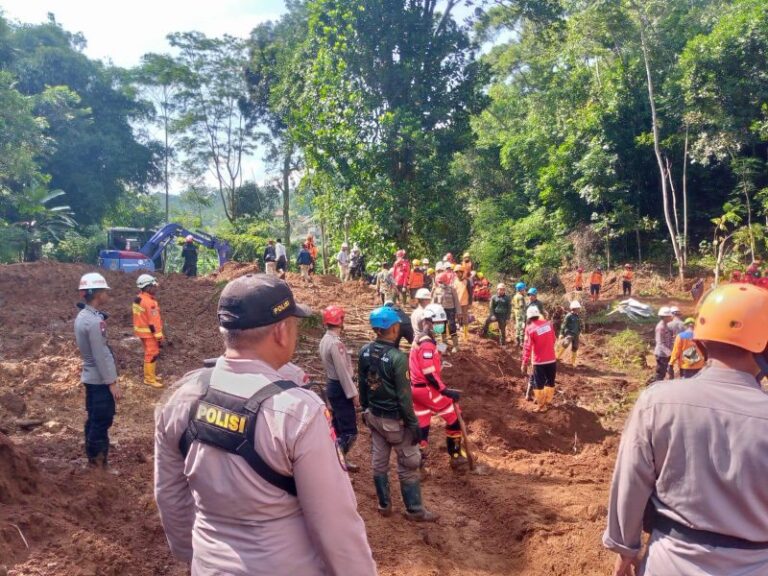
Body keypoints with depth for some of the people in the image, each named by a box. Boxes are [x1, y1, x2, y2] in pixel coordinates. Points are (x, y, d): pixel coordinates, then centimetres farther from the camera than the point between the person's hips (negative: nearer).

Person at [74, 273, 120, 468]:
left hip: (90, 377, 10)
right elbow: (101, 355, -22)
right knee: (103, 419, -1)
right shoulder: (94, 321, -23)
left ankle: (93, 455, 27)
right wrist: (112, 381, -18)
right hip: (100, 379, -10)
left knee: (94, 418, 17)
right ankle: (98, 459, 7)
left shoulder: (82, 317, 8)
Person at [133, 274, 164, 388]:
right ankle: (149, 379, 4)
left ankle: (150, 374, 30)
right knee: (152, 354, -2)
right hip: (149, 332, -10)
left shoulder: (138, 299, 6)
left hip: (141, 330, 10)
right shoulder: (149, 302, -24)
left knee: (150, 353, 20)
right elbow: (154, 321, -23)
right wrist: (160, 336, -19)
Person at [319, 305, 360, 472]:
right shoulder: (335, 343, -23)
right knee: (349, 432, -6)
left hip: (332, 385, 10)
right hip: (340, 388, -10)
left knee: (339, 428, 18)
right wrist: (353, 393, -17)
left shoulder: (325, 340, 8)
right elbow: (343, 372, -23)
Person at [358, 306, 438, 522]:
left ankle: (384, 505, 32)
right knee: (408, 465, 9)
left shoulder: (365, 351, -5)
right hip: (394, 420, -7)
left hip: (373, 415, 7)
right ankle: (414, 510, 22)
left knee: (379, 461, 17)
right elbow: (404, 396, -22)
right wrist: (413, 424, -12)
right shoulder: (397, 358, -26)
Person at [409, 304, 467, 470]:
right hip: (428, 390, -9)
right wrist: (446, 390, -21)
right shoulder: (427, 343, -19)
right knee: (454, 418, 5)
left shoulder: (420, 340, 13)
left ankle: (418, 462, 17)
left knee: (422, 426, 13)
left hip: (417, 389, 9)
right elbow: (429, 373, -24)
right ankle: (455, 456, 15)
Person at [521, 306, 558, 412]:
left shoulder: (530, 328, -13)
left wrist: (524, 364, -13)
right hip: (551, 359, 5)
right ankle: (547, 402, 30)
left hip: (539, 361, -5)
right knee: (550, 382, 19)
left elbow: (527, 348, -16)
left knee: (538, 384, 7)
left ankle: (541, 406, 13)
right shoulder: (548, 324, 1)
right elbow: (553, 340, 13)